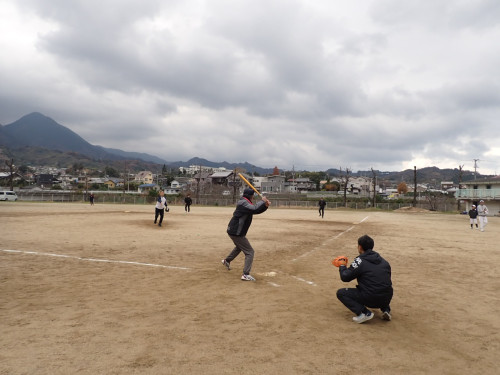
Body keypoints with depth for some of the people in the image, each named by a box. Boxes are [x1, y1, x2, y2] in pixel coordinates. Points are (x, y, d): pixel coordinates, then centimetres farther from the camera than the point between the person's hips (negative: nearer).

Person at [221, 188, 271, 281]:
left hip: (233, 231, 11)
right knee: (249, 252, -8)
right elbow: (255, 209, -35)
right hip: (236, 232, -11)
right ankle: (245, 274, -10)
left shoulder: (245, 203, 12)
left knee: (239, 247, 35)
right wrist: (263, 201, -20)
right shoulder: (243, 203, -19)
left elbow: (257, 211, 12)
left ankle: (227, 260, 53)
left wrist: (265, 205, -5)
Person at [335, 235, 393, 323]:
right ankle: (386, 310, 16)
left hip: (370, 299, -7)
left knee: (340, 293, 4)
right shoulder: (383, 261, 11)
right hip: (387, 299, 7)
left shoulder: (360, 261, -8)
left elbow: (345, 277, -5)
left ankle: (364, 313, -9)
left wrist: (342, 266, 15)